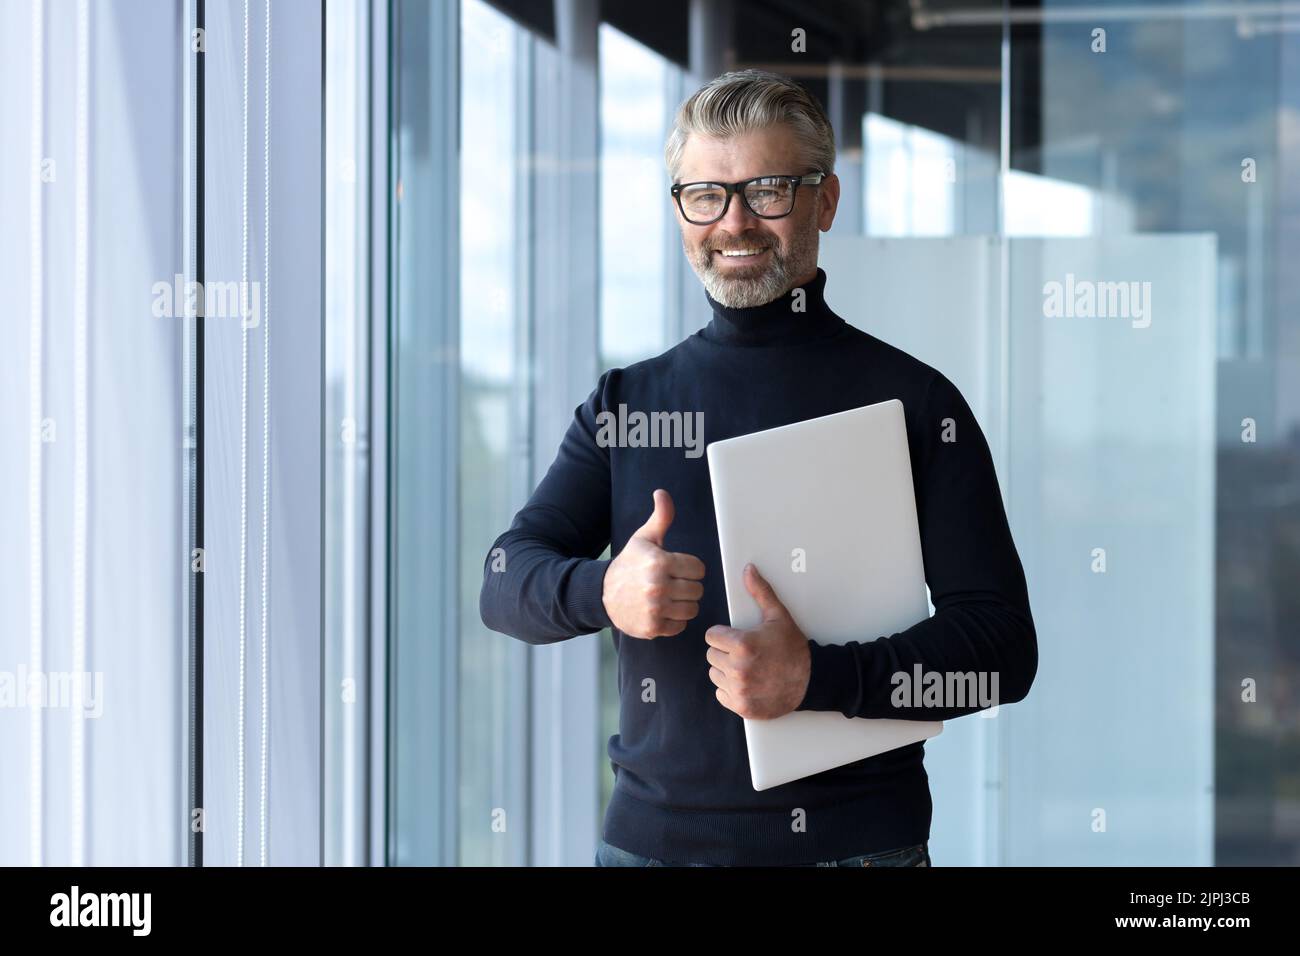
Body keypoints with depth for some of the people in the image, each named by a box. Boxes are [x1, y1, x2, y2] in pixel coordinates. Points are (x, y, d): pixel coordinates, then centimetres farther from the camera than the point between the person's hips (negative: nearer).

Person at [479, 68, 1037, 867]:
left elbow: (1004, 647, -8)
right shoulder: (627, 400, 9)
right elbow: (506, 582, 0)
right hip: (651, 832, 3)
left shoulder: (912, 400, -2)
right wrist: (602, 591, -22)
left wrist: (821, 677, -23)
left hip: (855, 839, -3)